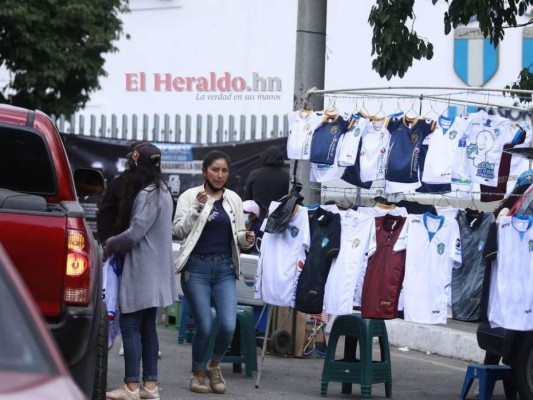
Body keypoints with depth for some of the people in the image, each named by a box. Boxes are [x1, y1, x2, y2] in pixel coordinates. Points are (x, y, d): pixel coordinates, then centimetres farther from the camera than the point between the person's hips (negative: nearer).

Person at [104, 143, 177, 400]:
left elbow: (134, 234, -20)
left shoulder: (146, 195, -18)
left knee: (130, 326, -6)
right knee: (147, 327, 11)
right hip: (155, 271, 10)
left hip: (142, 270, -10)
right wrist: (117, 244, 10)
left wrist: (110, 245, -3)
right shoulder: (162, 191, 14)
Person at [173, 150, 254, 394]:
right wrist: (197, 208, -19)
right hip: (197, 267, -3)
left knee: (228, 325, -9)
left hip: (225, 268, 3)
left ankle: (214, 365, 19)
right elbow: (179, 231, -8)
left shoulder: (233, 199, 11)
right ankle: (198, 372, 19)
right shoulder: (190, 196, -1)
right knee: (204, 326, -6)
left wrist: (246, 239, -5)